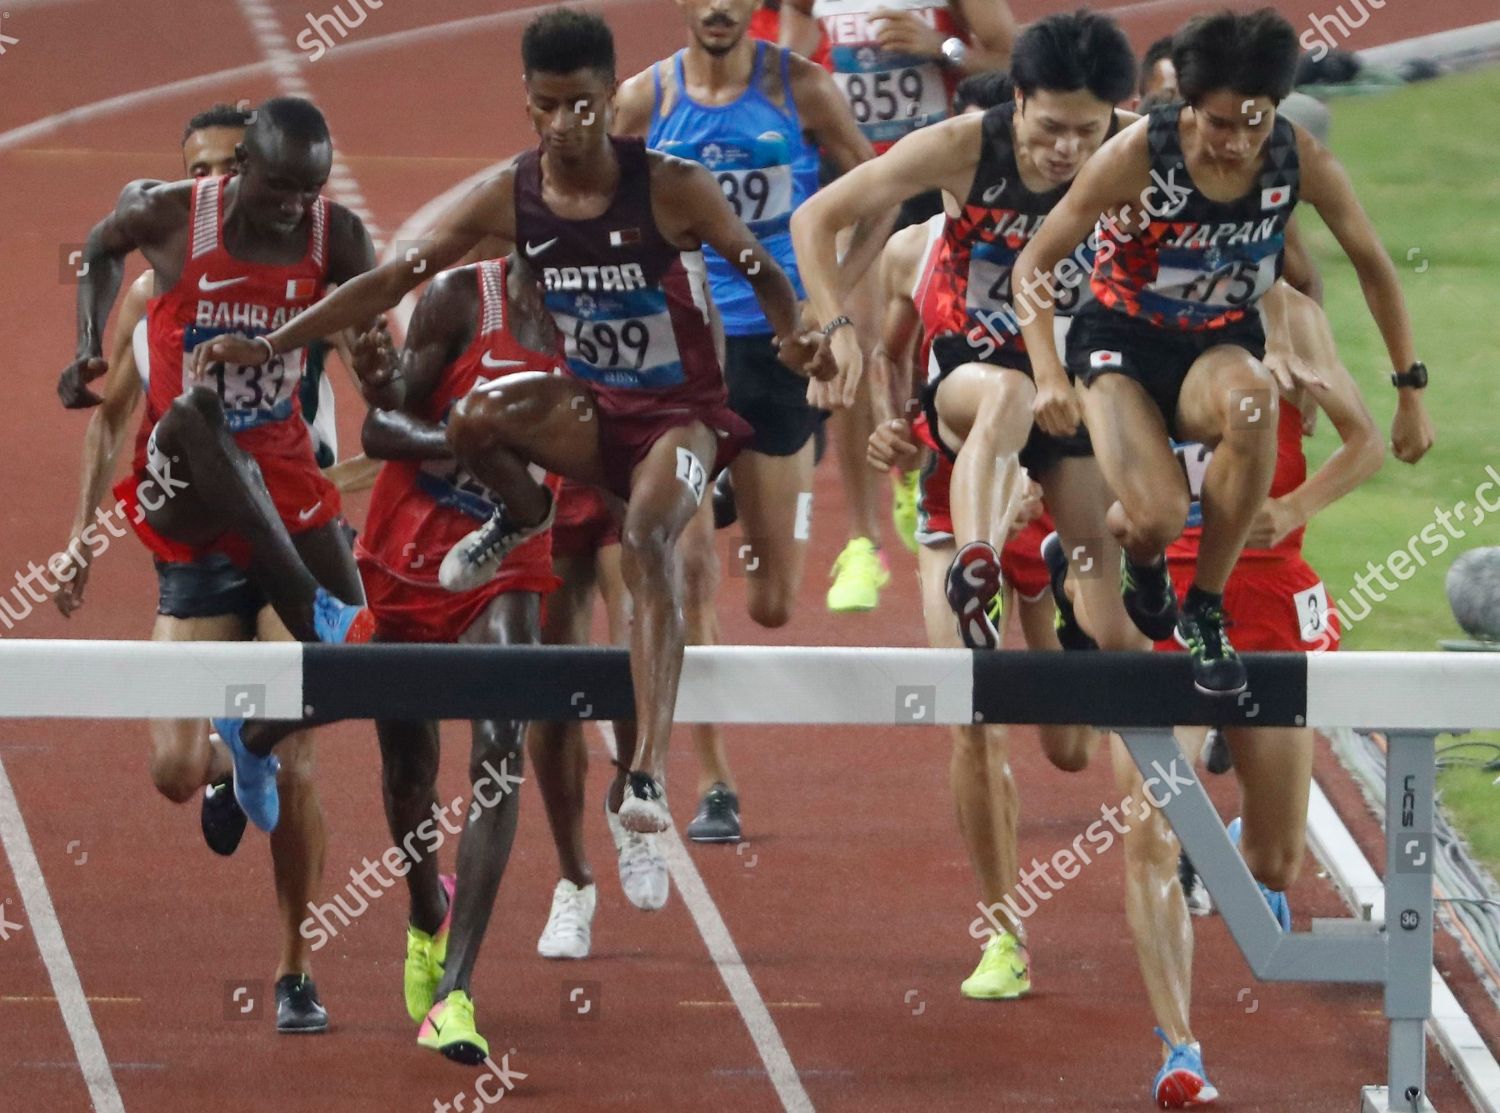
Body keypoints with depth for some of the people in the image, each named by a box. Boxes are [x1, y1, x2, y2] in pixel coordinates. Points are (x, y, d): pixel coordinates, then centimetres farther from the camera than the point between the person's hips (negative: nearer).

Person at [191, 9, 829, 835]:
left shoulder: (670, 189, -17)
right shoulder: (511, 198, -7)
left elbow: (765, 274, -8)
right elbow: (395, 279, -3)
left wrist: (793, 340, -31)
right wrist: (269, 346, -7)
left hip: (683, 414, -4)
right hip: (593, 405, 4)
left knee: (649, 539, -33)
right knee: (474, 420, -28)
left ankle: (648, 769, -41)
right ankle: (523, 518, 10)